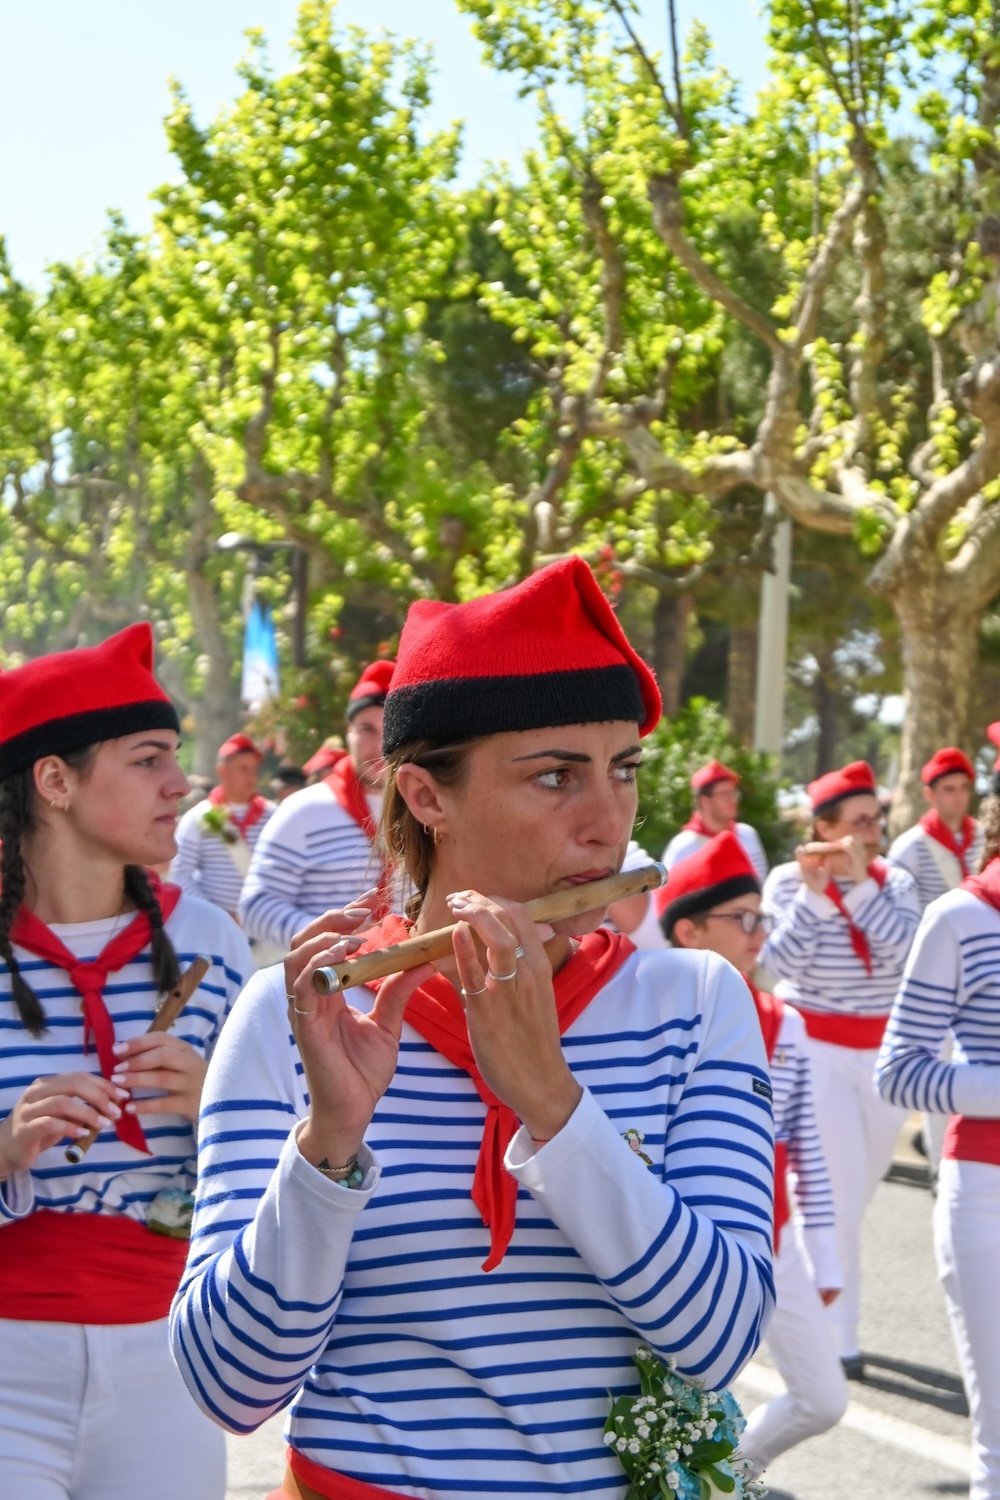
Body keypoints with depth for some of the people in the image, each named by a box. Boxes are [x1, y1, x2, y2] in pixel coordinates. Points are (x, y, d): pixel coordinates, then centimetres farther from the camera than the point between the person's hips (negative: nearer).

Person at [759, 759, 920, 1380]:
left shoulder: (895, 882, 2)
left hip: (884, 1053, 4)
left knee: (861, 1185, 13)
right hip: (818, 1050, -4)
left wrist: (858, 883, -21)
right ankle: (838, 1335, -4)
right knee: (838, 1192, -10)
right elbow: (781, 963, -17)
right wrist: (813, 892, -22)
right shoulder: (789, 881, -7)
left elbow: (906, 948, -15)